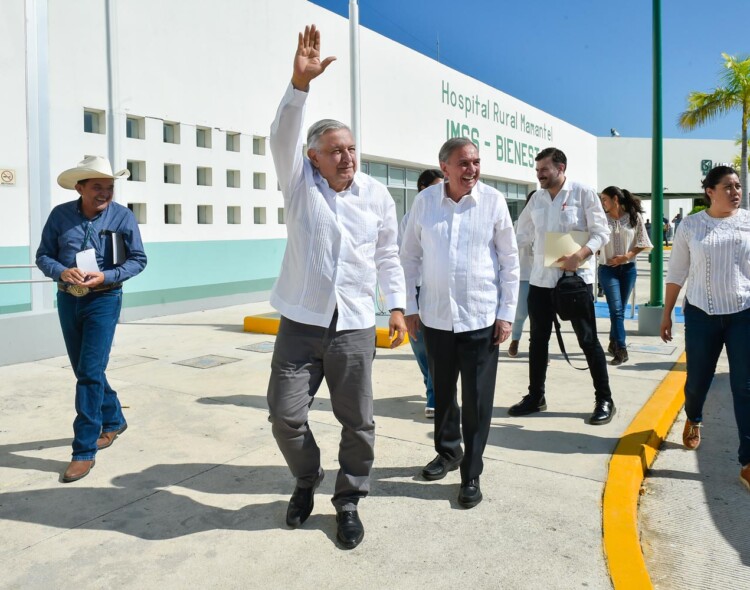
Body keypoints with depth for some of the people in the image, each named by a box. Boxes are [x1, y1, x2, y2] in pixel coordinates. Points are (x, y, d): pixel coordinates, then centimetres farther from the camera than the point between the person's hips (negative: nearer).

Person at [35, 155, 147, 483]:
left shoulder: (122, 216, -9)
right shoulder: (60, 214, -3)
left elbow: (138, 259, -5)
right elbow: (43, 256, 2)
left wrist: (106, 276, -20)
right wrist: (62, 272, -20)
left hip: (103, 300, -4)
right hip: (67, 299, 4)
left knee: (90, 373, -9)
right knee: (84, 371, 15)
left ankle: (85, 450, -1)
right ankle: (114, 420, 37)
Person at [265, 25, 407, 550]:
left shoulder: (377, 195, 5)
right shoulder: (300, 182, 2)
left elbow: (387, 256, 14)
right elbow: (282, 137, -16)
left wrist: (397, 306, 8)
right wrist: (300, 83, -30)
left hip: (355, 328, 1)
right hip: (300, 324, 0)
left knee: (357, 421, 6)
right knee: (286, 415, 2)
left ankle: (348, 501, 27)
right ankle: (306, 482, 30)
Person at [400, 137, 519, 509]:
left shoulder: (493, 201, -4)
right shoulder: (425, 201, -1)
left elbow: (510, 260, 1)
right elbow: (409, 256, 6)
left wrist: (507, 313, -3)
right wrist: (409, 307, 4)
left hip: (481, 318, -2)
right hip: (435, 317, 2)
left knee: (477, 400, 3)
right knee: (442, 392, 17)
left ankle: (471, 475, 19)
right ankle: (448, 451, 40)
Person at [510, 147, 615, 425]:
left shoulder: (584, 193, -6)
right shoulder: (536, 198, 9)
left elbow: (601, 233, -9)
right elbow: (523, 235, 12)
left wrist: (579, 255, -24)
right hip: (540, 279, 5)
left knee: (588, 340, 2)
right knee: (538, 339, 11)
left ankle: (604, 400, 16)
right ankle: (535, 396, 25)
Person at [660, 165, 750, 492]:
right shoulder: (690, 226, 0)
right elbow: (676, 272, 4)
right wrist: (666, 313, 5)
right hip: (701, 315, 0)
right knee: (697, 380, 9)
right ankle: (693, 420, 44)